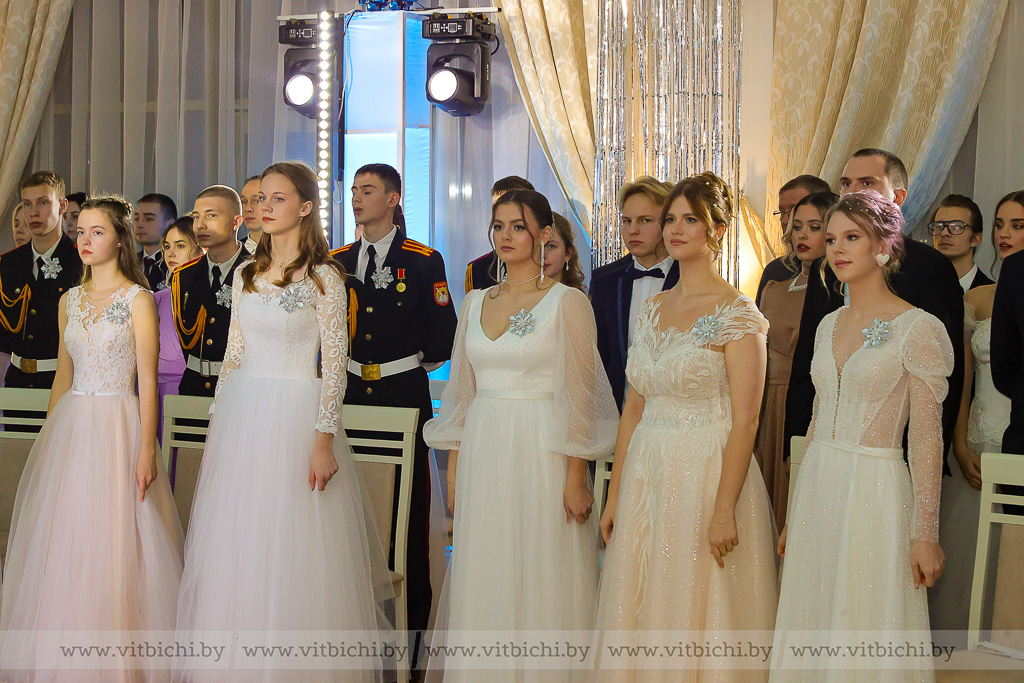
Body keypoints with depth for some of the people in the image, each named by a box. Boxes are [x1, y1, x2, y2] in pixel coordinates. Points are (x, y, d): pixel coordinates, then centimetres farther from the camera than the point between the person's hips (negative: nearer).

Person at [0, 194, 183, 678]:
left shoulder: (137, 299, -5)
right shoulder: (70, 300, 12)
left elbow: (147, 380, -8)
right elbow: (63, 374, 17)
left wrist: (146, 449, -13)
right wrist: (49, 435, 13)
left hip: (117, 427, -5)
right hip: (69, 425, 5)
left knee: (114, 542, -3)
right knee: (63, 543, 6)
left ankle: (118, 658, 8)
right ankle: (63, 659, 16)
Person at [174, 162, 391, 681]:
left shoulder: (323, 277, -6)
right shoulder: (246, 273, 10)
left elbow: (334, 365, -9)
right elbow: (233, 354, 14)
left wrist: (324, 441, -15)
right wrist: (217, 426, 10)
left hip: (295, 418, -6)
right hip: (241, 419, 6)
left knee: (292, 553, -1)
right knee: (236, 551, 9)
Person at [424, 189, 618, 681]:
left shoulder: (567, 302, -5)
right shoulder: (475, 302, 11)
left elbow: (580, 396, -8)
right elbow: (462, 388, 14)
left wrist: (576, 478, -13)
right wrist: (454, 467, 9)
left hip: (541, 454, -5)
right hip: (482, 454, 5)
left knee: (540, 580, 0)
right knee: (483, 581, 9)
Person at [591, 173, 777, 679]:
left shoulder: (736, 313, -9)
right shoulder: (653, 308, 11)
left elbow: (745, 420, -13)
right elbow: (633, 407, 12)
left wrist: (724, 511, -19)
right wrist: (614, 497, 9)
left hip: (707, 475, -6)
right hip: (645, 476, 6)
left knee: (696, 613, 1)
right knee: (636, 613, 10)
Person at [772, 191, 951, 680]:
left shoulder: (918, 328, -9)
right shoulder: (829, 325, 11)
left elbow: (927, 437, -10)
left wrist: (925, 533, -12)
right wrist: (794, 514, 16)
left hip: (875, 491, -6)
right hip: (817, 488, 6)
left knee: (866, 637, 1)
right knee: (813, 626, 12)